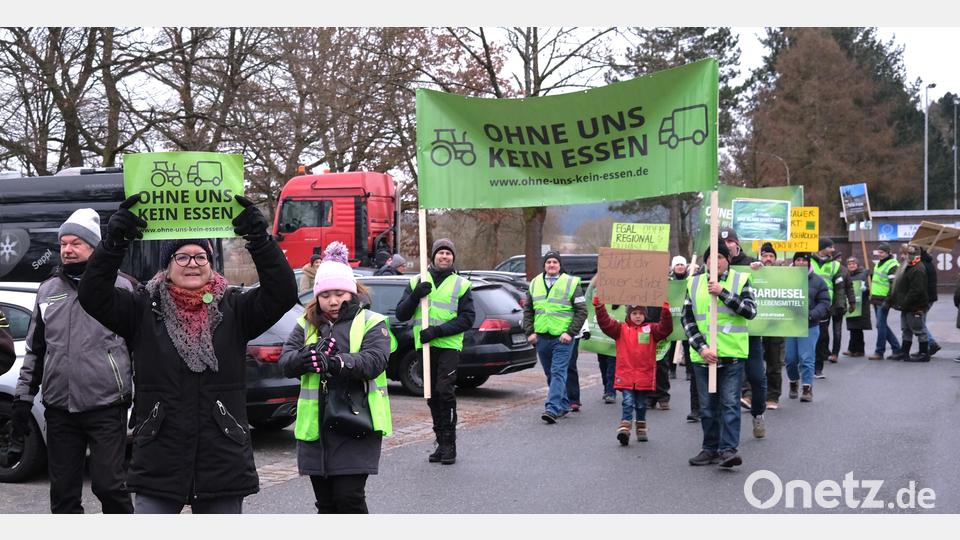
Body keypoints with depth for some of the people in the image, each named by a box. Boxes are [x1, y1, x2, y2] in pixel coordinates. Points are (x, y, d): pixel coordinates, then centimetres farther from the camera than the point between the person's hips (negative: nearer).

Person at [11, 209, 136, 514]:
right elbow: (34, 349, 19)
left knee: (108, 484, -4)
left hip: (106, 408, -5)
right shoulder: (48, 290, 14)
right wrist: (23, 397, 14)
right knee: (63, 491, 9)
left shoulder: (121, 286, -1)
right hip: (59, 409, 5)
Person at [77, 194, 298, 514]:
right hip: (158, 463, -1)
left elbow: (283, 292, -11)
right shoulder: (144, 310, 3)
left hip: (223, 461, 1)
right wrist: (114, 242, -23)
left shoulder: (233, 310, 3)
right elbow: (93, 296, -10)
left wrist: (259, 238, -23)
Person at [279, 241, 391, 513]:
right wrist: (304, 357, -23)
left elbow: (375, 360, -17)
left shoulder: (371, 322, 0)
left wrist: (338, 362, -33)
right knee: (325, 503, 11)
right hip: (315, 426, 4)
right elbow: (285, 360, 0)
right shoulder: (306, 324, 13)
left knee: (349, 496, -9)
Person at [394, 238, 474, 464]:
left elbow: (467, 318, -3)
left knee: (445, 391, -14)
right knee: (432, 395, 7)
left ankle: (449, 443, -7)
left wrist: (438, 330, -14)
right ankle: (441, 442, 16)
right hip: (424, 345, 4)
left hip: (449, 346, -3)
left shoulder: (461, 284, 5)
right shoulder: (417, 282, 13)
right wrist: (415, 295, -11)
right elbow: (401, 314, 8)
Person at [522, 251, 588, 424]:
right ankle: (564, 405, 27)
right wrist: (529, 332, 4)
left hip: (562, 338, -5)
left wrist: (570, 332, -11)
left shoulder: (571, 283, -1)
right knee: (550, 374, 13)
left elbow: (581, 311, -2)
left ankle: (552, 408, -19)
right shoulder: (535, 284, 11)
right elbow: (528, 310, 17)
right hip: (541, 337, 5)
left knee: (558, 372, -13)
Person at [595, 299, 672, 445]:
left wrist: (666, 309, -21)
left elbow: (665, 328, -10)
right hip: (626, 375, -1)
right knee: (628, 402, -10)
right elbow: (605, 322, -6)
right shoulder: (621, 328, 4)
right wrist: (599, 305, -18)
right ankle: (624, 428, -17)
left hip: (644, 376, 1)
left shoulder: (651, 329, 6)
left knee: (641, 405, 13)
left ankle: (641, 429, 27)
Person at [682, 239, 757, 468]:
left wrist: (723, 293, -17)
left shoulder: (741, 280, 3)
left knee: (730, 403, -6)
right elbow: (686, 318, 4)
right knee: (707, 405, 9)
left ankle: (728, 449, -5)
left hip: (732, 354, -3)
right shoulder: (694, 283, 9)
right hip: (702, 354, 3)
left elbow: (750, 311, -10)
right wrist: (701, 347, -8)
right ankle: (710, 449, 18)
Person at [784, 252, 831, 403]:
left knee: (806, 358, -4)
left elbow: (825, 304, -1)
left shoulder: (818, 281, 1)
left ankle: (807, 388, 5)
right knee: (790, 358, 10)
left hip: (809, 326, -2)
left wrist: (810, 314, -16)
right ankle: (794, 382, 33)